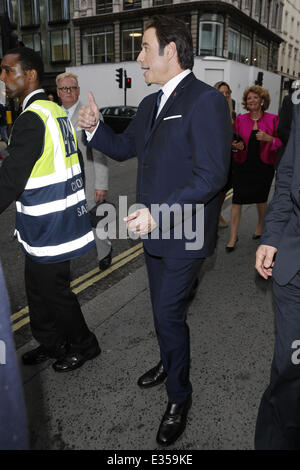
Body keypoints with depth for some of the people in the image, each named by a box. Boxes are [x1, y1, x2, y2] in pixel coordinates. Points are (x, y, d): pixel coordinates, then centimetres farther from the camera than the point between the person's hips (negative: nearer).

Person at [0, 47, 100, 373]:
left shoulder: (32, 119, -20)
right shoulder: (56, 111, 10)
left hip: (48, 227, -9)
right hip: (50, 222, 9)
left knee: (54, 290, 8)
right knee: (38, 287, 20)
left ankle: (84, 345, 30)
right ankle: (50, 343, 39)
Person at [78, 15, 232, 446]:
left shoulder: (206, 101, -16)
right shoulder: (151, 103, 11)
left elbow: (212, 175, -23)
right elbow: (125, 148, 20)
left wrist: (159, 213, -29)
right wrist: (95, 128, 1)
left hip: (184, 233, -8)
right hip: (153, 229, 8)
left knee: (169, 313, 0)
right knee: (163, 309, 22)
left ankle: (179, 398, 24)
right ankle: (169, 363, 48)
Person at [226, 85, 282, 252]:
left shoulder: (272, 119, 1)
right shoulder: (240, 119, 4)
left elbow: (281, 143, 0)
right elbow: (233, 141, 9)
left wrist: (269, 138, -18)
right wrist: (236, 146, -13)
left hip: (263, 166, 0)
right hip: (242, 165, 1)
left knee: (261, 199, 12)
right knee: (237, 200, -4)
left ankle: (260, 226, 38)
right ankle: (233, 236, 4)